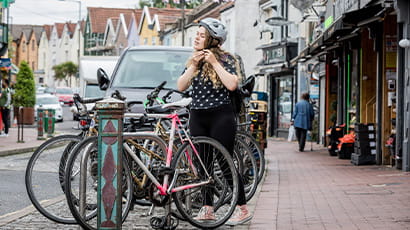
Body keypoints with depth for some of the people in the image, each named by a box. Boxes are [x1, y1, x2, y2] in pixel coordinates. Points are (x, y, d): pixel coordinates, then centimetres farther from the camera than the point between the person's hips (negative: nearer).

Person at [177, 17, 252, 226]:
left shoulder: (225, 58, -5)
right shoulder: (193, 61, 12)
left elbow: (232, 84, -19)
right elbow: (181, 86, 3)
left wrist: (214, 62, -17)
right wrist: (193, 66, -8)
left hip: (221, 116, -6)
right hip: (197, 117, 6)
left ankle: (242, 209, -1)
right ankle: (207, 208, 15)